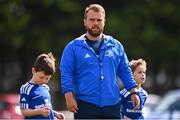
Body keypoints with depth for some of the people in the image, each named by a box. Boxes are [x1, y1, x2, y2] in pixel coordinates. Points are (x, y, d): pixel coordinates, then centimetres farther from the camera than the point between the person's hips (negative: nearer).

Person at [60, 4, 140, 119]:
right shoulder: (73, 47, 1)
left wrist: (134, 92, 8)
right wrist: (70, 97, -13)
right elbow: (66, 74, -3)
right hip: (85, 105, -3)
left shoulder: (116, 46, 11)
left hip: (112, 105, 3)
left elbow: (125, 71, 16)